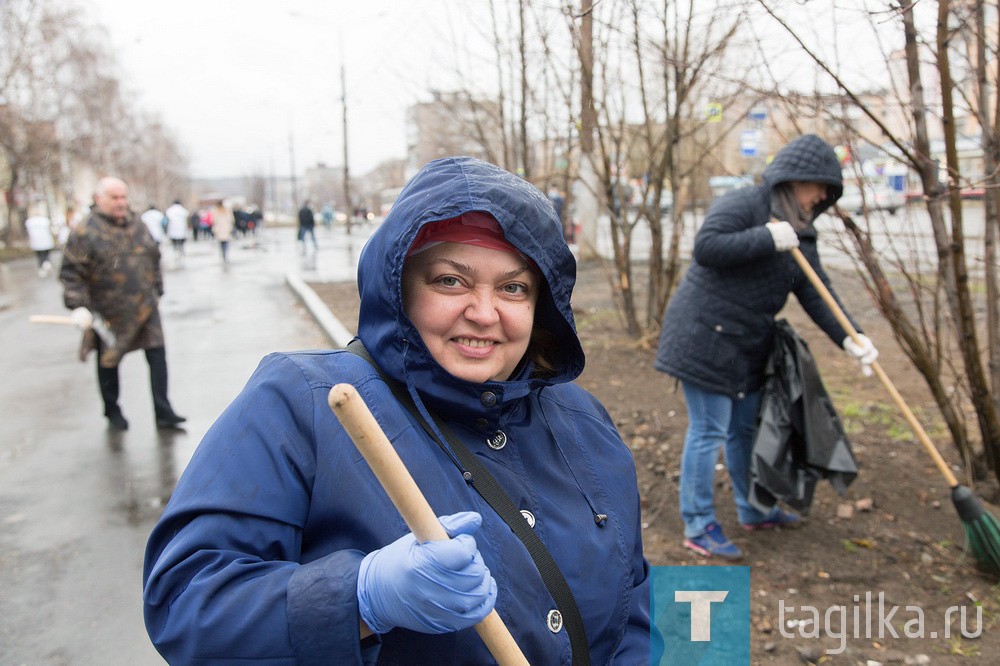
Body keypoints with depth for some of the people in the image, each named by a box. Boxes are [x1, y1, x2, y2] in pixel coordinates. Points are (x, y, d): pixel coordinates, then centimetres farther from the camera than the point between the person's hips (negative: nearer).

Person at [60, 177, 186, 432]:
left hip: (145, 308, 3)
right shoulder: (84, 233, -9)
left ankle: (163, 413, 4)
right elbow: (71, 274, -10)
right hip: (109, 313, -3)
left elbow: (154, 261, 18)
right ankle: (112, 413, 30)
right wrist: (78, 306, -19)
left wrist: (156, 292, 20)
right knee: (108, 363, 11)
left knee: (157, 356, -3)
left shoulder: (138, 227, 7)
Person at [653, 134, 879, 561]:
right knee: (708, 432, -4)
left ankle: (753, 512, 37)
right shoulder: (740, 205, -13)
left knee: (745, 429, 20)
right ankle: (698, 527, 8)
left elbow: (815, 292, 5)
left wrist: (847, 337, -9)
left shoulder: (800, 234, 12)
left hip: (747, 348, 9)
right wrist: (767, 238, -26)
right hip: (704, 337, -9)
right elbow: (705, 247, -27)